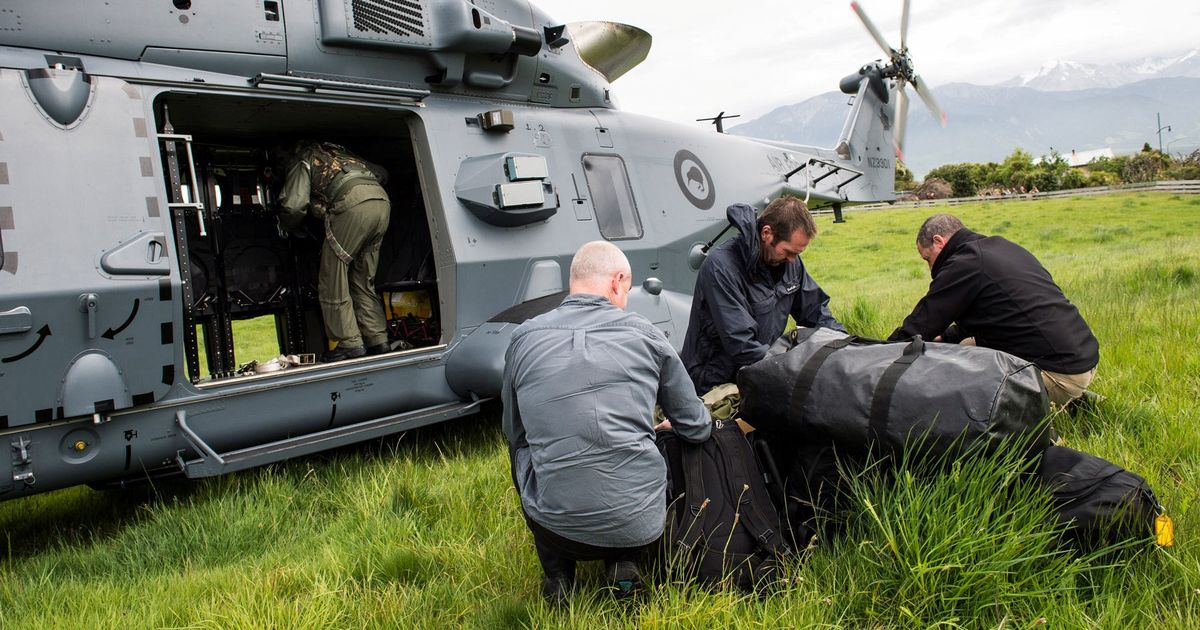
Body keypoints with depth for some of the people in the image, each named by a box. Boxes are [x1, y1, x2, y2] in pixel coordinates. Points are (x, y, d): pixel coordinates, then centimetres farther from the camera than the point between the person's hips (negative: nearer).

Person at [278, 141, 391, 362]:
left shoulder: (302, 158, 16)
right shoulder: (338, 152, 37)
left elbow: (294, 206, 3)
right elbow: (380, 173, 34)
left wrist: (293, 228, 23)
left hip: (353, 204, -7)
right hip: (382, 201, 7)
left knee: (333, 280, 4)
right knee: (363, 282, 15)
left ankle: (350, 344, 1)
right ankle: (378, 342, 11)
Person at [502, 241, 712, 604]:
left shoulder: (524, 339, 1)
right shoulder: (643, 333, 0)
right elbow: (697, 429, 8)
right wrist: (667, 427, 32)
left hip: (556, 529, 0)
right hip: (641, 524, 0)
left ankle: (558, 574, 17)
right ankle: (624, 563, 13)